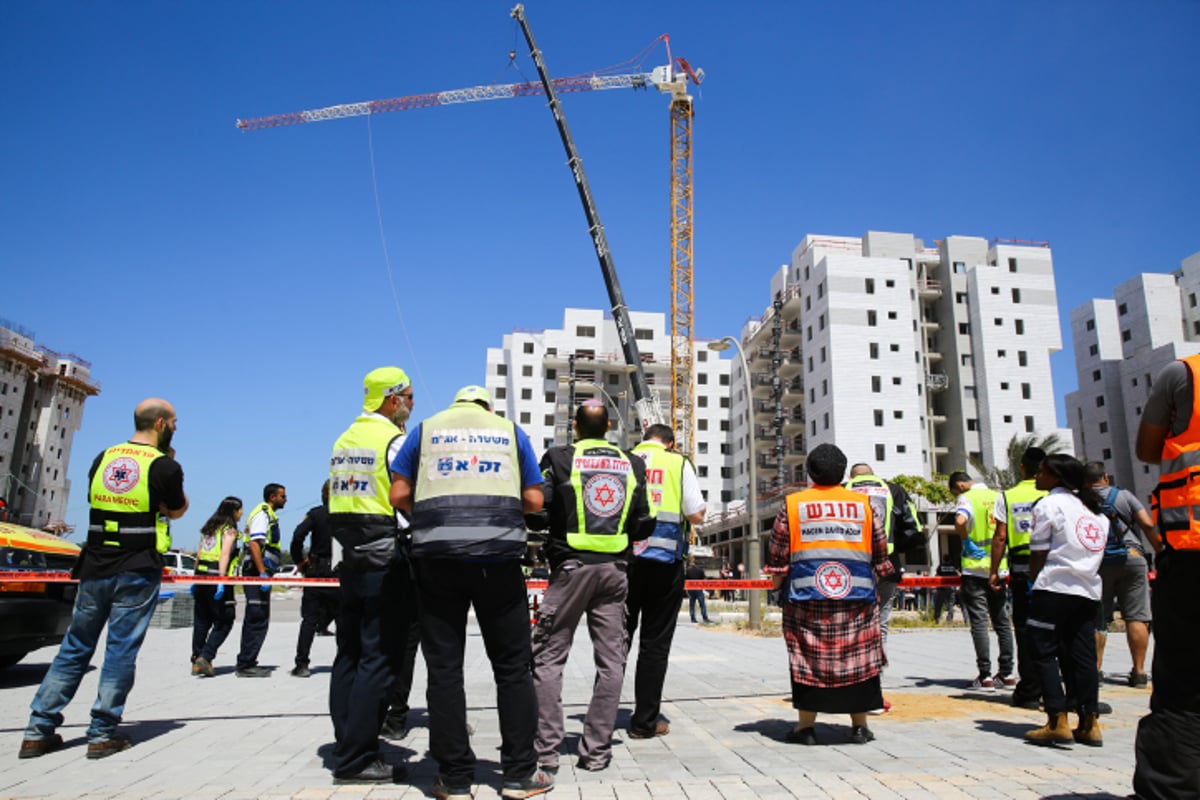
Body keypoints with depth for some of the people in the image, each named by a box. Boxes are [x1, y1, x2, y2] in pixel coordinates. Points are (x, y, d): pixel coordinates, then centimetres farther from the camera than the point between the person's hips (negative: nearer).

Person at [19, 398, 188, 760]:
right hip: (138, 573, -5)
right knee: (121, 651, 3)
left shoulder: (103, 458, 7)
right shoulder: (165, 465, -10)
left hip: (95, 569, 5)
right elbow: (177, 510, 4)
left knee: (75, 647, 14)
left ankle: (38, 730, 16)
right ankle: (102, 734, 7)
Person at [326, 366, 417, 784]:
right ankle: (356, 758, 0)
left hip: (350, 561, 8)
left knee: (350, 655, 13)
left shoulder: (343, 441, 14)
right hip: (385, 564, -8)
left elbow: (336, 502, 18)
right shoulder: (394, 440, -11)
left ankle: (348, 748, 21)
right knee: (379, 659, -3)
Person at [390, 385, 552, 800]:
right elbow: (534, 501, 8)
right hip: (499, 554, 0)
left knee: (444, 668, 7)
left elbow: (399, 496, 6)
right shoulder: (511, 431, 14)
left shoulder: (426, 429, 13)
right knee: (512, 666, 9)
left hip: (437, 553, 0)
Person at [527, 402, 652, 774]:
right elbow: (643, 526, 5)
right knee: (611, 661, 9)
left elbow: (538, 515, -7)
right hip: (615, 569, 3)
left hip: (571, 566, -3)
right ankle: (596, 750, 12)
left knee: (549, 657, 6)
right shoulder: (632, 465, 7)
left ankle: (546, 749, 5)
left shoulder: (559, 458, -3)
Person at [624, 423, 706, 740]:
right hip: (664, 561, -2)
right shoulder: (679, 463, 2)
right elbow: (696, 515, -3)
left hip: (623, 558, 2)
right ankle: (645, 721, 12)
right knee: (655, 643, 6)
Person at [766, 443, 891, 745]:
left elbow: (778, 556, 2)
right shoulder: (865, 504, 6)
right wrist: (877, 578, 24)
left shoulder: (792, 505, 1)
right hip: (857, 597, 1)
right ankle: (859, 725, 17)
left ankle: (806, 726, 10)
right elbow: (880, 556, 10)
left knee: (808, 657, 5)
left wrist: (779, 583, 15)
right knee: (858, 656, 10)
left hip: (806, 598, -1)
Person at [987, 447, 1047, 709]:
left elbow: (1000, 536, 0)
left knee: (1025, 628, 4)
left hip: (1021, 569, 0)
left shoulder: (1007, 497, 3)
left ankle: (1030, 692, 8)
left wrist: (994, 571, 4)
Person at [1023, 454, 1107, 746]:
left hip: (1056, 588, -7)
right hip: (1090, 590, 7)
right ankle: (1089, 724, 10)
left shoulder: (1049, 504, -4)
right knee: (1083, 656, 10)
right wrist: (1085, 574, 16)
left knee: (1043, 652, -1)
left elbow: (1038, 553, -5)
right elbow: (1099, 552, 14)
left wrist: (1034, 581, 7)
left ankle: (1058, 722, -7)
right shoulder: (1095, 508, 18)